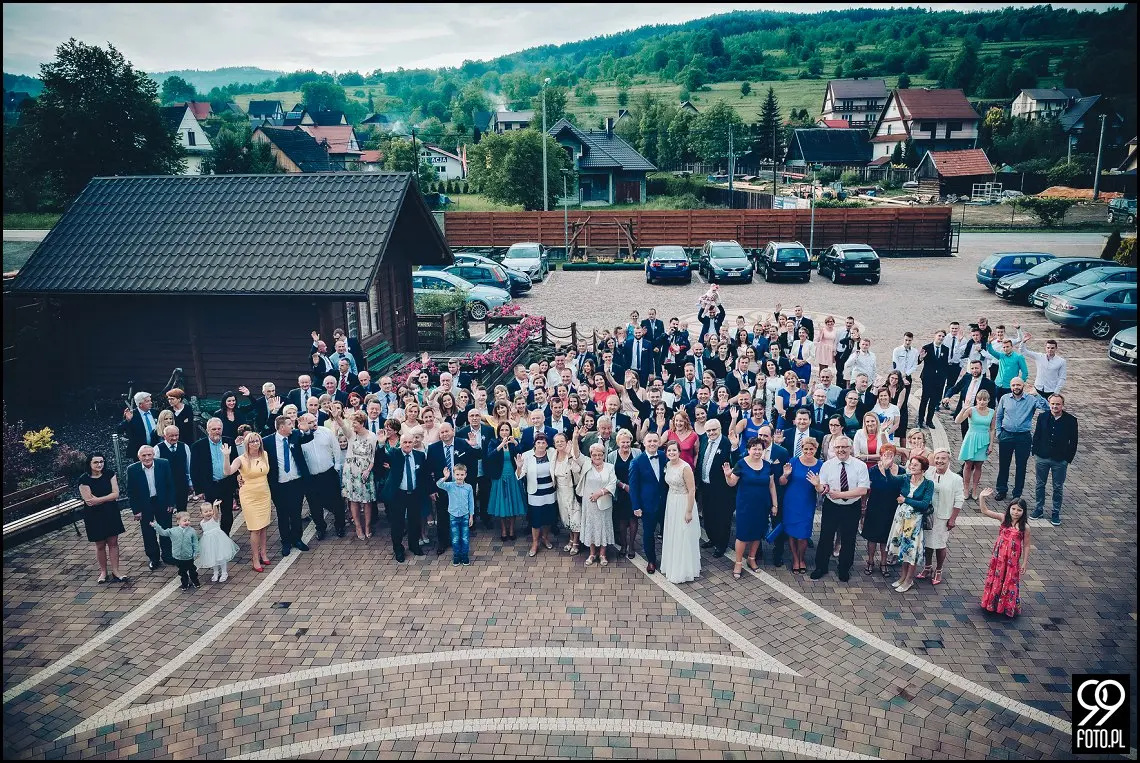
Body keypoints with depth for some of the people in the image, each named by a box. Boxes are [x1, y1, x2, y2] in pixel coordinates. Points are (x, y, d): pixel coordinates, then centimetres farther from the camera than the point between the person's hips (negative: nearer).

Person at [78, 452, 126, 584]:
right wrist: (107, 498, -14)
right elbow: (89, 501, -16)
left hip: (111, 514, 2)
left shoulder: (110, 474, -4)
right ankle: (103, 572, 25)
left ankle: (115, 572, 11)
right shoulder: (84, 480, -11)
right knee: (100, 545, 10)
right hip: (94, 516, -2)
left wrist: (97, 499, -17)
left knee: (113, 542, 4)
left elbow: (116, 494, -10)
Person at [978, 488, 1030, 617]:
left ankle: (1009, 607, 29)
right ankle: (992, 603, 31)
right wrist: (981, 497, -25)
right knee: (996, 578, 15)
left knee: (1010, 581, 10)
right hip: (998, 557, 2)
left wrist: (1025, 563, -2)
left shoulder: (1024, 527, -11)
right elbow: (985, 511, -12)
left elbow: (1026, 546, -4)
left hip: (1012, 559, -2)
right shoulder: (1004, 518, -6)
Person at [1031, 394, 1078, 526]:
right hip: (1042, 458, 2)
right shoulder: (1042, 417, -3)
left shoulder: (1071, 420, -8)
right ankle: (1039, 509, 26)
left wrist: (1069, 458, -5)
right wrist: (1036, 451, 1)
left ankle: (1056, 513, 21)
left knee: (1058, 488, 8)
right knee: (1040, 485, 13)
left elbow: (1073, 442, -3)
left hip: (1060, 460, -2)